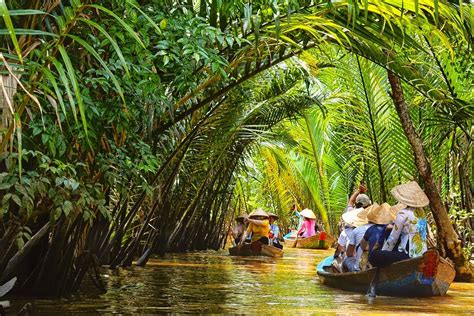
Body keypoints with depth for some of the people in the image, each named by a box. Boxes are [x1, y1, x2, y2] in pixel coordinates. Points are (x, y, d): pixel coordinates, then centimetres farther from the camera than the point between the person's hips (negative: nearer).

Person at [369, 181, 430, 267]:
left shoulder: (403, 214, -15)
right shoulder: (421, 211, 7)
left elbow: (393, 238, -8)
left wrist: (382, 252, 6)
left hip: (409, 255, -9)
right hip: (422, 254, 9)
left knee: (373, 255, -10)